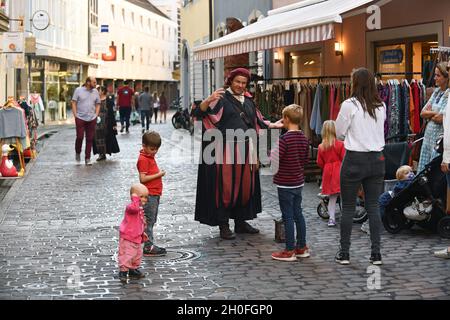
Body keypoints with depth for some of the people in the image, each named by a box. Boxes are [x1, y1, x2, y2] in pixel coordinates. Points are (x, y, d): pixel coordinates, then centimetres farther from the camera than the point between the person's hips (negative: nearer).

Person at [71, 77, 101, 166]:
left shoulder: (95, 92, 8)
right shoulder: (78, 90, -2)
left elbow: (98, 104, 14)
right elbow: (74, 103, -1)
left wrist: (96, 115, 2)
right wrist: (75, 115, -7)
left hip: (92, 119, 3)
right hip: (80, 118, -3)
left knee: (90, 139, 3)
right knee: (80, 137, -6)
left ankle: (87, 158, 10)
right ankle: (78, 152, 22)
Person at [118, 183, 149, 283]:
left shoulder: (140, 209, 12)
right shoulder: (131, 207, -20)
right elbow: (134, 208, -48)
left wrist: (142, 233, 27)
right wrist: (136, 199, -36)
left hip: (137, 238, 10)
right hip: (127, 238, -10)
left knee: (137, 255, 19)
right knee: (127, 255, -10)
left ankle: (133, 270, 33)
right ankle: (123, 272, -1)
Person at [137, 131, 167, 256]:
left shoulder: (150, 157, 15)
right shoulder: (143, 159, -15)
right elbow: (143, 178, -21)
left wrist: (159, 173, 10)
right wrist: (158, 175, -20)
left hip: (155, 194, 10)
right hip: (149, 195, -10)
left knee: (152, 220, 13)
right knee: (149, 221, -7)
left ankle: (150, 245, 19)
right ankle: (148, 247, -5)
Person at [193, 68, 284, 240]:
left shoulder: (248, 102, 15)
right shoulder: (222, 99, -4)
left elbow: (257, 121, 26)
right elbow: (199, 112, -16)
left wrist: (274, 125, 21)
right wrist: (209, 100, -33)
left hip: (245, 149, 6)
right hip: (227, 149, -6)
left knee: (245, 185, 10)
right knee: (226, 187, -4)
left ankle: (240, 222, 22)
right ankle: (223, 226, 3)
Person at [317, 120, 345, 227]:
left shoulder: (321, 147, 1)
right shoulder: (340, 144, -10)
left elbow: (319, 162, 5)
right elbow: (344, 159, -9)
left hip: (327, 173, 4)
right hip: (339, 171, -4)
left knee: (332, 197, 11)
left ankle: (331, 218, 6)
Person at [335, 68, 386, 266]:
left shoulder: (349, 105, -10)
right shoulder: (381, 106, 4)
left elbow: (339, 133, -2)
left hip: (355, 160, -4)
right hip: (377, 159, 4)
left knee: (348, 207, 5)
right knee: (373, 207, 8)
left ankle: (344, 253, 8)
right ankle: (376, 253, 7)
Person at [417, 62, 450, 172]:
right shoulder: (437, 92, 12)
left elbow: (441, 119, -20)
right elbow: (423, 113, 10)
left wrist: (430, 116, -6)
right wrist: (434, 113, -7)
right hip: (430, 135, 8)